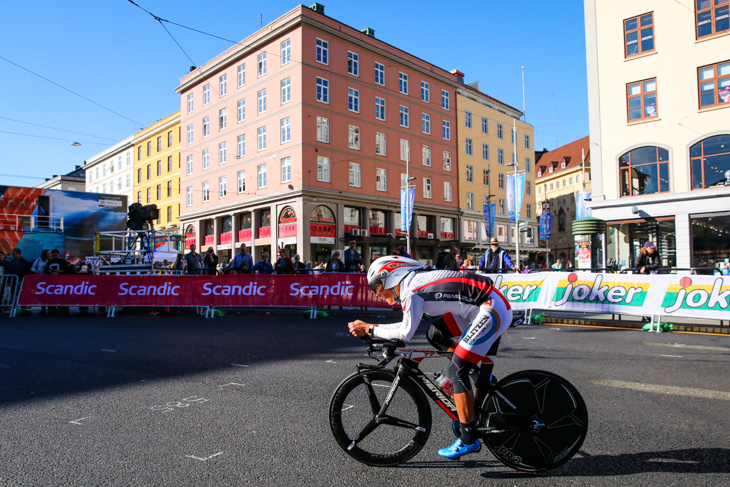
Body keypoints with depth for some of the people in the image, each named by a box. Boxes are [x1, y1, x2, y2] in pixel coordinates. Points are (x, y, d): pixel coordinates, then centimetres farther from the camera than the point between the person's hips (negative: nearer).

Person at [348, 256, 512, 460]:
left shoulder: (411, 291, -11)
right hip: (482, 306, 10)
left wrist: (370, 330, -2)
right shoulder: (417, 281, 16)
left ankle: (469, 440, 3)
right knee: (435, 335, 13)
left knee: (457, 371, -7)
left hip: (493, 310, -10)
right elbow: (408, 325, 23)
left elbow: (405, 333, -11)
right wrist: (372, 326, 19)